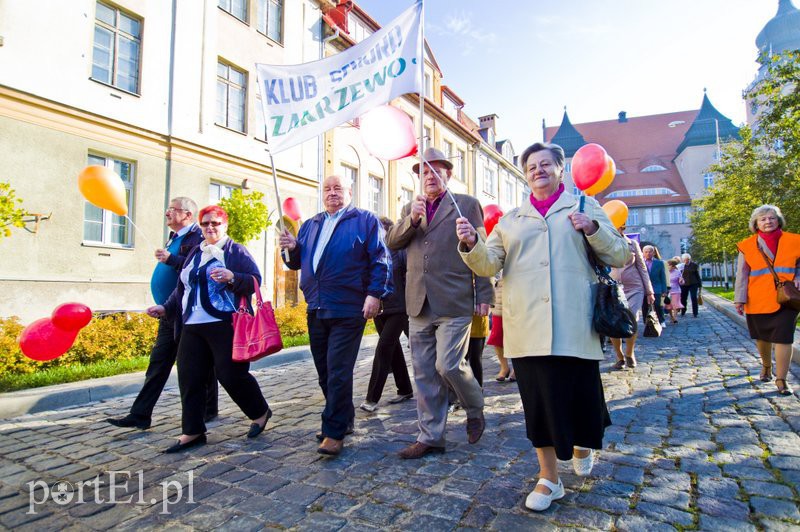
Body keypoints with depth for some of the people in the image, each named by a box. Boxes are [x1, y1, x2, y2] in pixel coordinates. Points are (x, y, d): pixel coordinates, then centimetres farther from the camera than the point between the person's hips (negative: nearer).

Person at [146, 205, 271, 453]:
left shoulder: (236, 251, 1)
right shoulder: (194, 254, 20)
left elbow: (255, 281, -9)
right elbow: (182, 288, 26)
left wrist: (233, 277, -25)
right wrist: (166, 307, 15)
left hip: (225, 325, -7)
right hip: (192, 327, 7)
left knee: (231, 374, -6)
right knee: (189, 378, 5)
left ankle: (260, 412, 19)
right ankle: (192, 431, 18)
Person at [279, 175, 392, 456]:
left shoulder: (365, 220, 1)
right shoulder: (310, 225, 19)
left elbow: (380, 260, -6)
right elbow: (297, 262, 19)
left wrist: (375, 294, -16)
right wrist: (291, 248, -2)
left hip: (348, 310, -6)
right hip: (316, 309, 7)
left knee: (338, 372, -6)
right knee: (325, 372, 13)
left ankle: (335, 432, 5)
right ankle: (344, 419, 29)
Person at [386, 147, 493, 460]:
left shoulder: (467, 204, 5)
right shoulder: (410, 209, 18)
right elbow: (392, 243, 7)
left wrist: (484, 296, -4)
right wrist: (412, 219, -9)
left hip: (454, 303, -4)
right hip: (419, 304, 5)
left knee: (448, 366, -9)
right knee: (424, 373, 8)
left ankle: (475, 411, 22)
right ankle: (430, 437, 21)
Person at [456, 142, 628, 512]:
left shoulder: (585, 207, 10)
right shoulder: (511, 219, 15)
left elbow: (620, 256, 8)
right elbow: (488, 263, 7)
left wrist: (593, 230, -10)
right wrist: (471, 244, -14)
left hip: (574, 326, -1)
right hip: (527, 328, 2)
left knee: (580, 395, 5)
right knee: (538, 400, 7)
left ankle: (581, 443, 42)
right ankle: (549, 478, 25)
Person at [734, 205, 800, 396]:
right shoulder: (747, 245, 2)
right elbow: (742, 274, 1)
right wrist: (740, 299, -4)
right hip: (757, 300, 1)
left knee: (783, 337, -8)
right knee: (762, 336, 14)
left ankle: (781, 380, -1)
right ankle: (766, 366, 39)